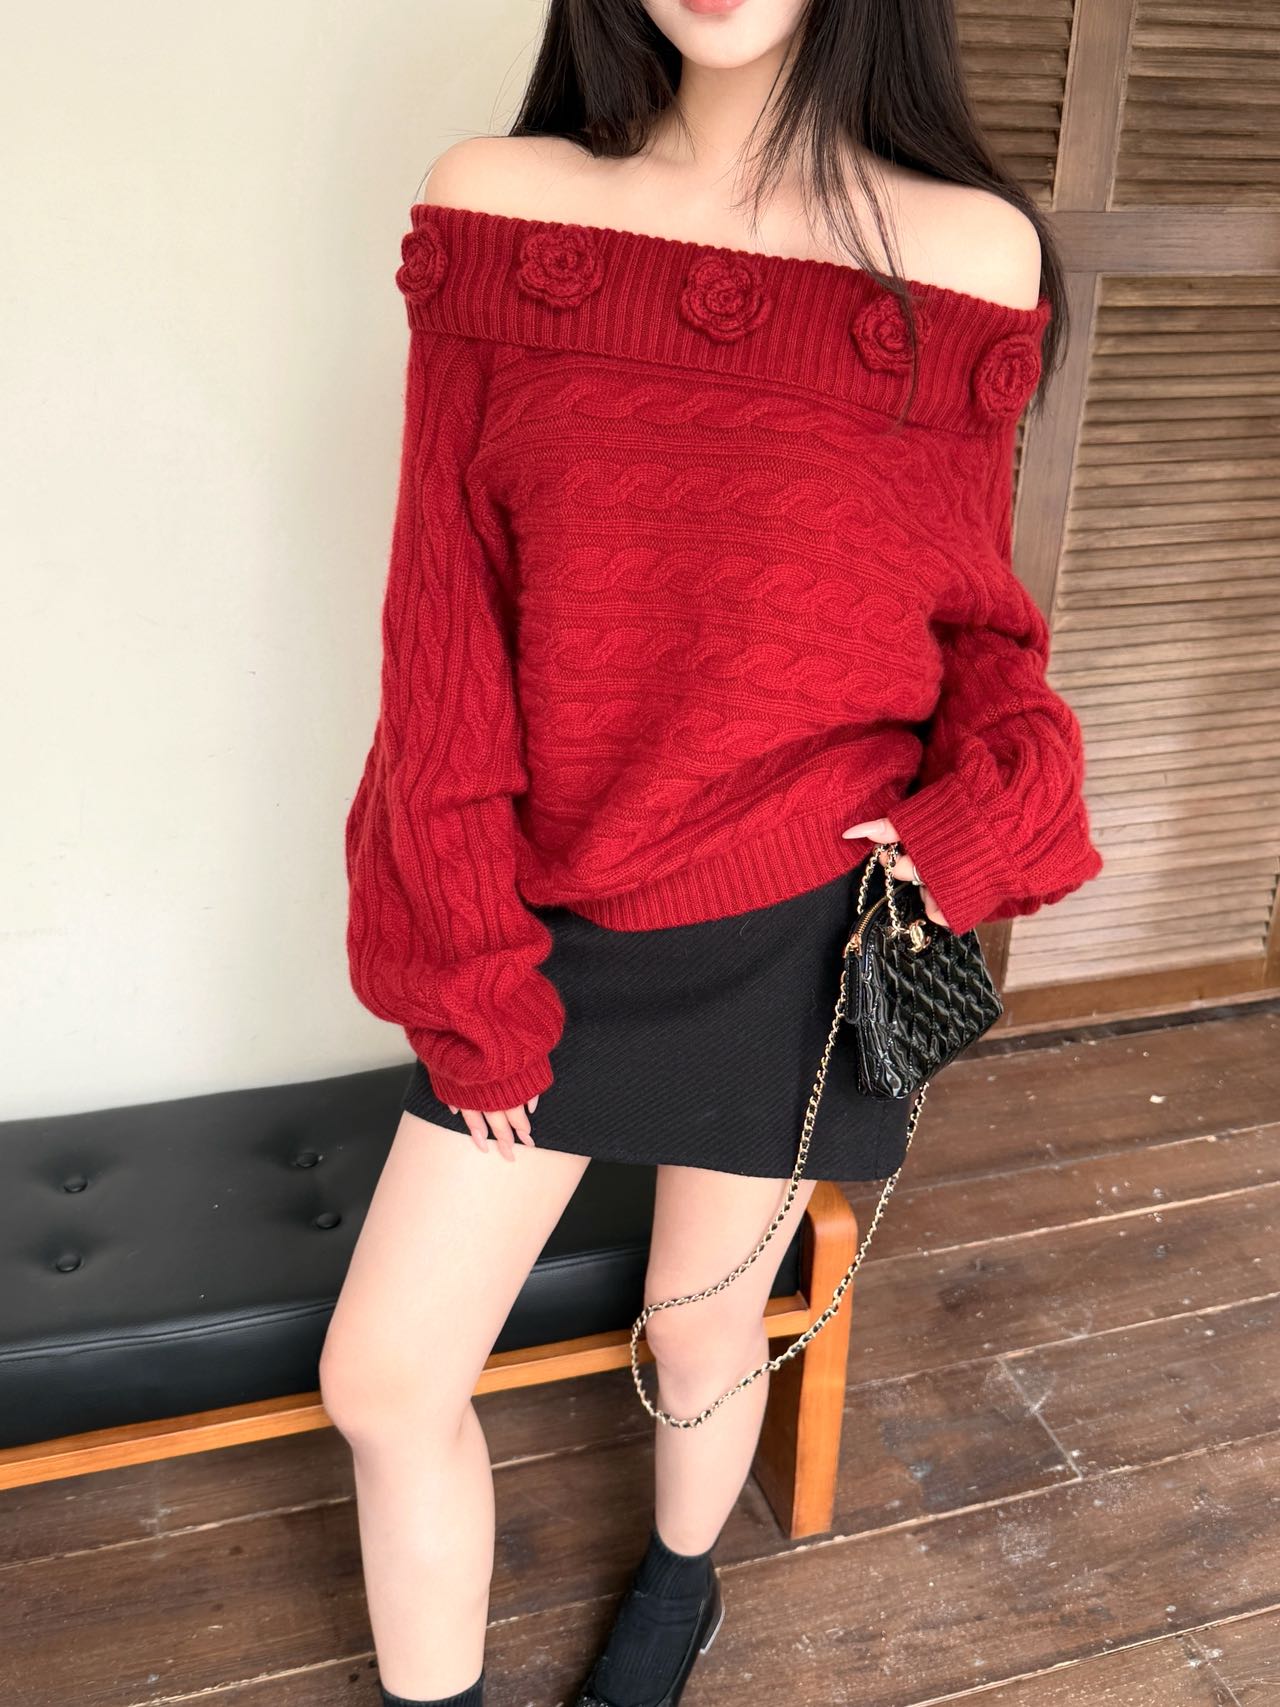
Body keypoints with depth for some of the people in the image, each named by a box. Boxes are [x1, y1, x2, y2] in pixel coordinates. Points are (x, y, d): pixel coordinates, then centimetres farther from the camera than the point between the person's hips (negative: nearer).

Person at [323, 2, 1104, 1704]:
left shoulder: (971, 254, -8)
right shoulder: (497, 209, -6)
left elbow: (972, 612, 4)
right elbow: (447, 608, -6)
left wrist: (981, 816, -15)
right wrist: (466, 959, -7)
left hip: (797, 925, -1)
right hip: (549, 921, 1)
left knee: (703, 1320, 20)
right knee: (384, 1375, 6)